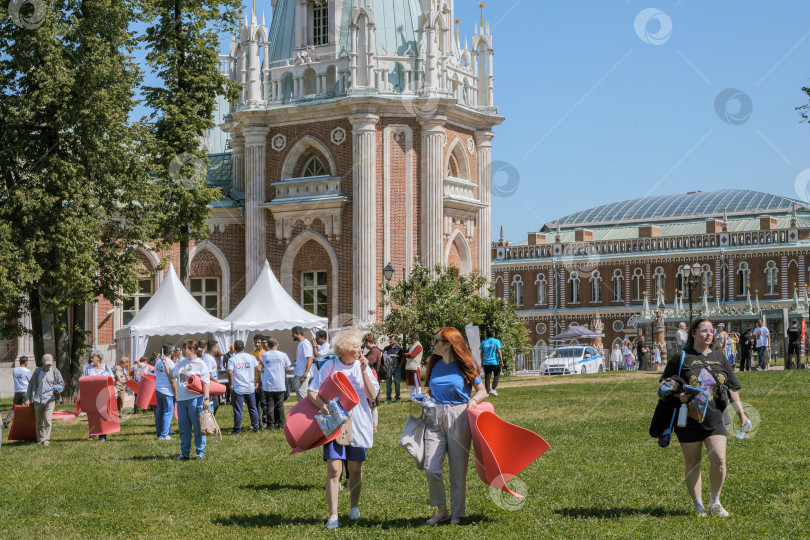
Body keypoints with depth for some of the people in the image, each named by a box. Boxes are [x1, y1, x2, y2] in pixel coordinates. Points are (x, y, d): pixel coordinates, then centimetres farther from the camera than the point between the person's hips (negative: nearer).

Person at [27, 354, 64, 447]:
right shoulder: (37, 371, 6)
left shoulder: (55, 371, 4)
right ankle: (39, 439, 24)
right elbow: (31, 385, 12)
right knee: (39, 421, 8)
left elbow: (61, 383, 13)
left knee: (48, 419, -15)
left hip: (50, 399, -2)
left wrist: (57, 388, -10)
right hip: (38, 400, 2)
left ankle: (46, 440, -14)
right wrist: (28, 399, 8)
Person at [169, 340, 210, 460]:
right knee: (184, 428, 9)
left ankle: (200, 452, 7)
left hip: (195, 399, -6)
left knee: (198, 427, -2)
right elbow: (172, 375, 25)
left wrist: (206, 398, -15)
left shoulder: (200, 364, -4)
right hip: (181, 400, 6)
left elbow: (206, 382, -9)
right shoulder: (182, 363, 15)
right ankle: (185, 453, 15)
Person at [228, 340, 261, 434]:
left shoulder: (232, 359, -4)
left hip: (238, 388, -3)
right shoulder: (251, 357, 4)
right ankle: (255, 428, 12)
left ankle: (237, 429, 4)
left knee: (238, 410, 2)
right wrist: (258, 382, 9)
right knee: (253, 409, 12)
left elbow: (230, 372, -16)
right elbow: (258, 370, -1)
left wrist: (231, 384, -5)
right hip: (250, 388, 3)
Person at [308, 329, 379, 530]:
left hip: (357, 424, 2)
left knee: (355, 468, 9)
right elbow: (311, 392, -1)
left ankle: (354, 506, 31)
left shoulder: (363, 366, 2)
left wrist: (364, 371, -13)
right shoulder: (330, 366, -4)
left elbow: (372, 395, -5)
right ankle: (333, 515, -7)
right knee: (334, 468, -10)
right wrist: (321, 404, -21)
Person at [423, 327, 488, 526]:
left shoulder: (466, 365, 0)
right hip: (434, 418, 4)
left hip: (458, 418, -3)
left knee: (458, 469, 2)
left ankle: (457, 514, 15)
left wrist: (473, 400, -17)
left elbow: (482, 391, 4)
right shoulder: (435, 365, 12)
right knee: (431, 468, -6)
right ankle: (441, 510, 12)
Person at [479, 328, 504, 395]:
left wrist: (482, 361, 20)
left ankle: (487, 392, 2)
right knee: (497, 375, 13)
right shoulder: (496, 341, -5)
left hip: (486, 362, 3)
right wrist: (501, 362, -7)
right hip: (495, 362, -3)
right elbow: (499, 352, -10)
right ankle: (493, 389, 1)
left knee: (487, 377, 5)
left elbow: (482, 353, 9)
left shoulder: (483, 342, 5)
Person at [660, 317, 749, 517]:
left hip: (715, 419, 2)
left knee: (719, 459, -9)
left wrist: (741, 414, 11)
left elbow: (732, 389, 16)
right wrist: (677, 395, -15)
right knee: (692, 462, 4)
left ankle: (715, 502, 10)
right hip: (689, 420, -2)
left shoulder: (720, 357, 14)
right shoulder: (681, 357, 3)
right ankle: (698, 505, 16)